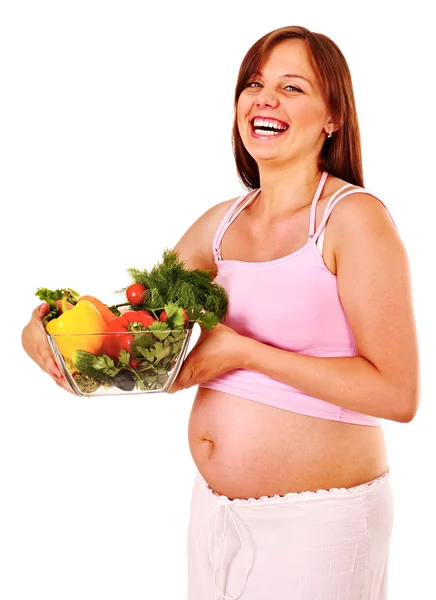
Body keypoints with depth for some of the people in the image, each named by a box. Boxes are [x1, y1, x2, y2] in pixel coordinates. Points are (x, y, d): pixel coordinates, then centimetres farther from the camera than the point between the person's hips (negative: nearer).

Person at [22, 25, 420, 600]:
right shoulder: (222, 221, 4)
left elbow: (396, 393, -19)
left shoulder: (354, 217, -14)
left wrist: (242, 351, -21)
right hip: (214, 504, 6)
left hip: (316, 516, -6)